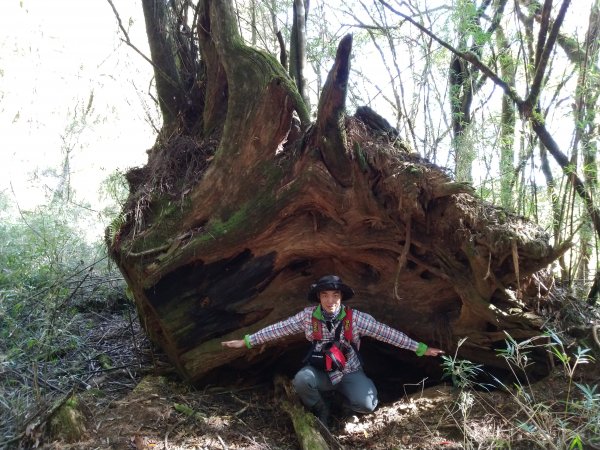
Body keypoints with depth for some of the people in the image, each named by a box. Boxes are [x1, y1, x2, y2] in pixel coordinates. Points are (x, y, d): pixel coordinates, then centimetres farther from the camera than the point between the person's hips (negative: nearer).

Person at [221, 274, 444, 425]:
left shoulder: (355, 318, -13)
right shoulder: (308, 316, -11)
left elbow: (387, 333, -11)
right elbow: (278, 329, -5)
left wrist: (421, 349, -11)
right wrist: (246, 341, -5)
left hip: (349, 373, 0)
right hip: (320, 373, 0)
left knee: (367, 405, -26)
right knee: (302, 379, -33)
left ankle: (342, 396, 12)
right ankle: (321, 410, 0)